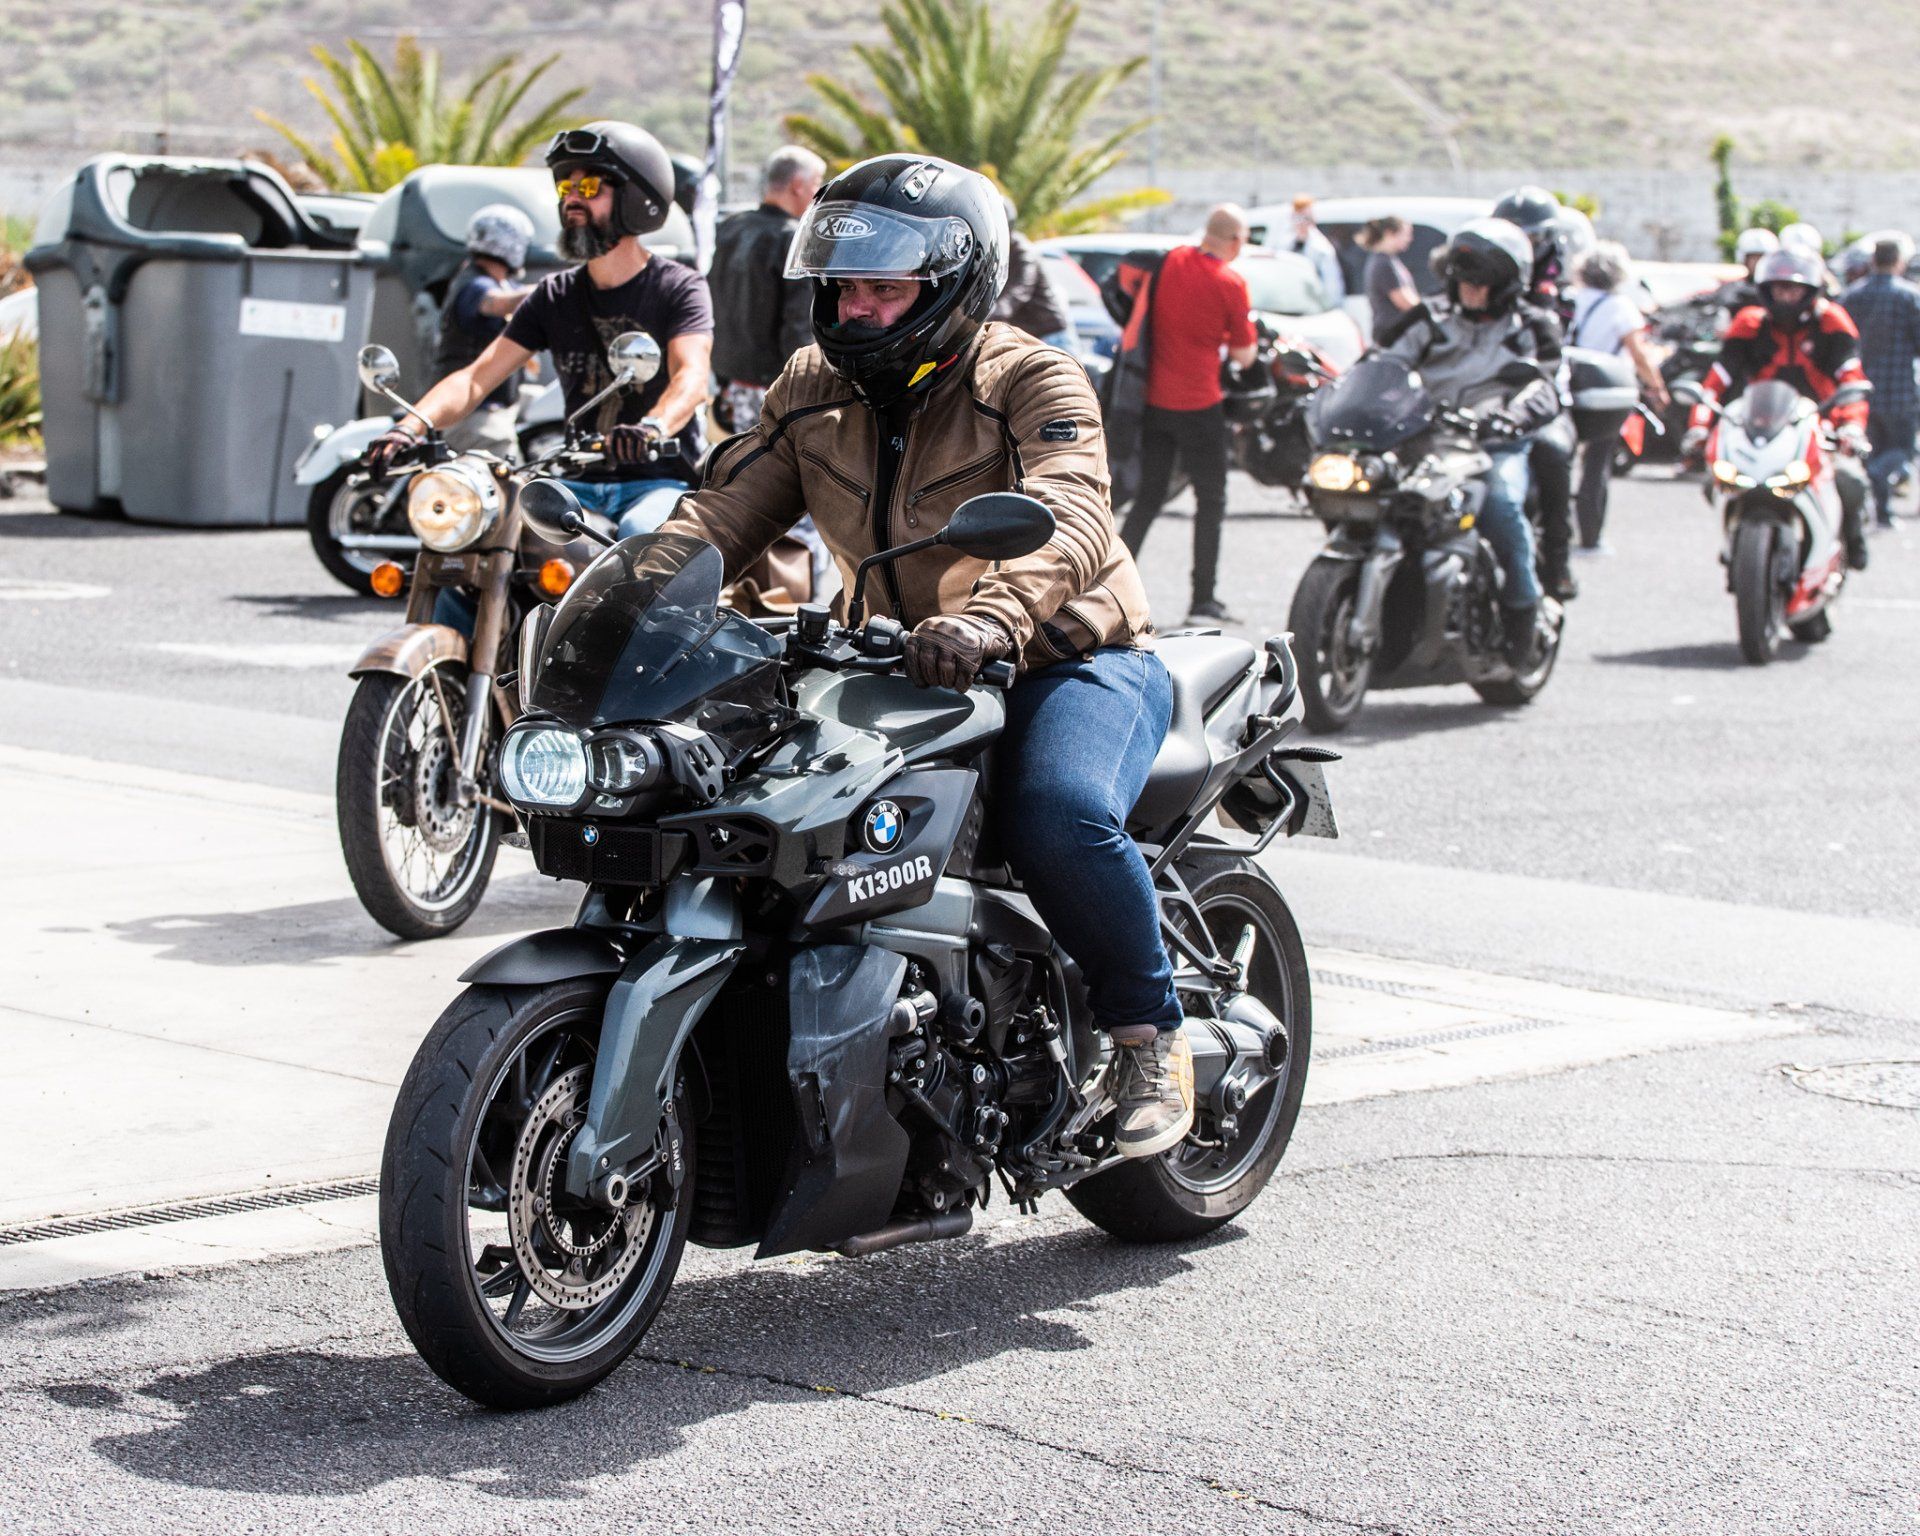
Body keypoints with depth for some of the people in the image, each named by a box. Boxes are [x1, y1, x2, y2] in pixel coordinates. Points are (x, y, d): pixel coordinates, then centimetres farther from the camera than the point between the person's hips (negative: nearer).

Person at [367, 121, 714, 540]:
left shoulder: (680, 287, -1)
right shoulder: (555, 296, 13)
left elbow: (692, 379, -20)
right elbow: (477, 377, 5)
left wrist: (653, 428, -44)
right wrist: (410, 427, -16)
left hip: (660, 481, -4)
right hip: (579, 483, 4)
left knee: (641, 534, -37)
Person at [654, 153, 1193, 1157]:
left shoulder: (1031, 380, -13)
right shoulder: (812, 388, 8)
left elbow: (1070, 519, -31)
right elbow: (729, 507, 1)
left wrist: (991, 618, -52)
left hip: (1069, 659, -6)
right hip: (893, 665, 6)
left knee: (1061, 818, -36)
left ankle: (1150, 1036, -11)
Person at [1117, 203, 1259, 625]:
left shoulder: (1170, 262, 0)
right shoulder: (1230, 285, -13)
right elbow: (1243, 356, -7)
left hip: (1155, 399, 5)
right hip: (1199, 405, -5)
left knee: (1148, 497, 15)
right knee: (1211, 502, 7)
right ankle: (1202, 601, 6)